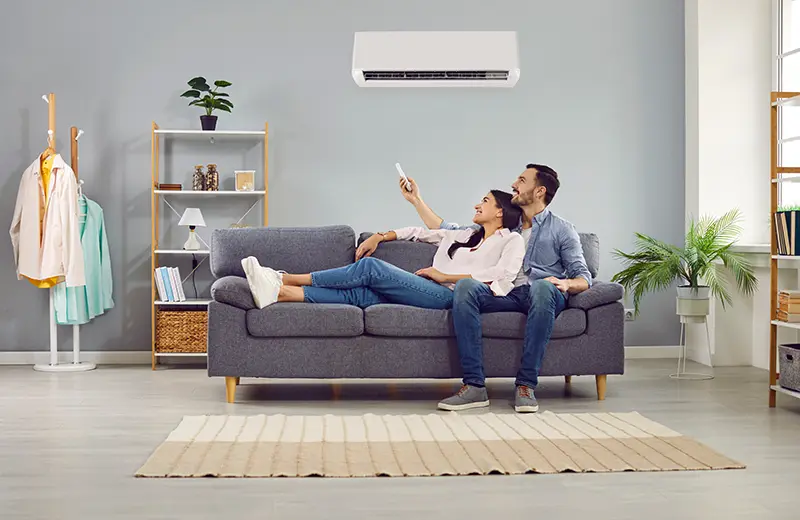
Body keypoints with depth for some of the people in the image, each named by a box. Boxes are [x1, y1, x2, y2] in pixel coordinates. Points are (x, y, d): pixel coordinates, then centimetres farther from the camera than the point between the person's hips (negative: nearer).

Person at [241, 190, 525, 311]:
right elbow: (421, 232, 38)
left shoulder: (511, 240, 9)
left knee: (371, 267, -20)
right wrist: (380, 236, 25)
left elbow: (503, 278, -10)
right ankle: (279, 291, -31)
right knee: (357, 293, -18)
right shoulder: (463, 235, 31)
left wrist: (446, 276, -8)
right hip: (427, 291, 6)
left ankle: (287, 279, -16)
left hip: (449, 295, -6)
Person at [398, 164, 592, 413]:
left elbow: (584, 278, 5)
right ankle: (474, 386, -34)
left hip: (545, 297, -3)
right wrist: (417, 200, 24)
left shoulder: (561, 229, 15)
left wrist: (567, 283, -18)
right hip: (508, 296, 3)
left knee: (542, 286, -40)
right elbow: (448, 232, 27)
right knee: (465, 285, -28)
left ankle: (525, 385, -37)